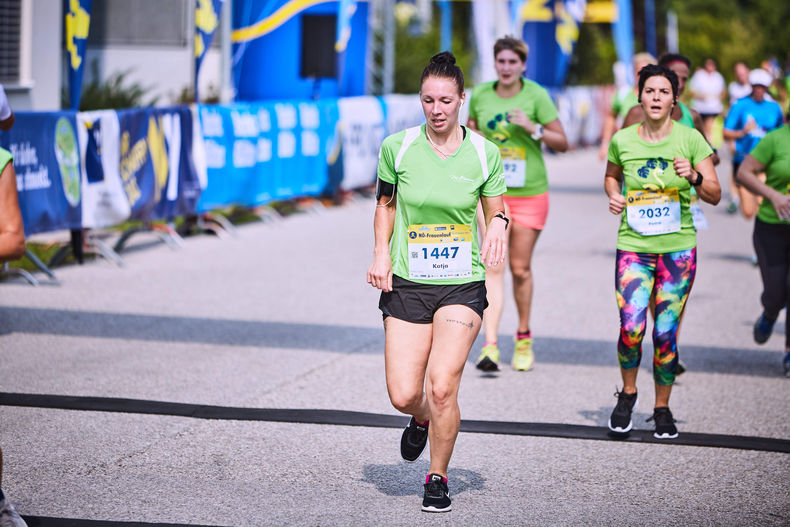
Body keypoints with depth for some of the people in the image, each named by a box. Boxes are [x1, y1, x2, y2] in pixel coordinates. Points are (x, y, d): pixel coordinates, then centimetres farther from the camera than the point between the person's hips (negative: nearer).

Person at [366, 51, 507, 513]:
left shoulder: (484, 153, -3)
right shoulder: (397, 147, -2)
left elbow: (496, 211, 9)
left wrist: (498, 224, -15)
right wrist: (382, 253, 0)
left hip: (463, 285, -1)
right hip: (407, 284, 1)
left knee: (442, 387, -15)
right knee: (403, 395, -5)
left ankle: (438, 477, 8)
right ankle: (423, 420, 34)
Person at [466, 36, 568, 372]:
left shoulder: (536, 95, -7)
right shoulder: (480, 94, 2)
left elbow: (562, 143, -6)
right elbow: (471, 129, 20)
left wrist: (533, 127, -21)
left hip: (530, 192, -1)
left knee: (520, 268, 8)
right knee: (494, 265, -11)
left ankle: (523, 338, 29)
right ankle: (490, 346, -17)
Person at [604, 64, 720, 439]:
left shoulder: (690, 139, -3)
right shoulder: (622, 140, 1)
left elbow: (715, 195, -4)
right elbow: (611, 176, 22)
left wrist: (694, 177, -23)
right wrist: (614, 195, 2)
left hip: (678, 248, 0)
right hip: (633, 247, 0)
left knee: (666, 334, 0)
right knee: (631, 328, -13)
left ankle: (662, 408, 19)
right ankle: (627, 393, 15)